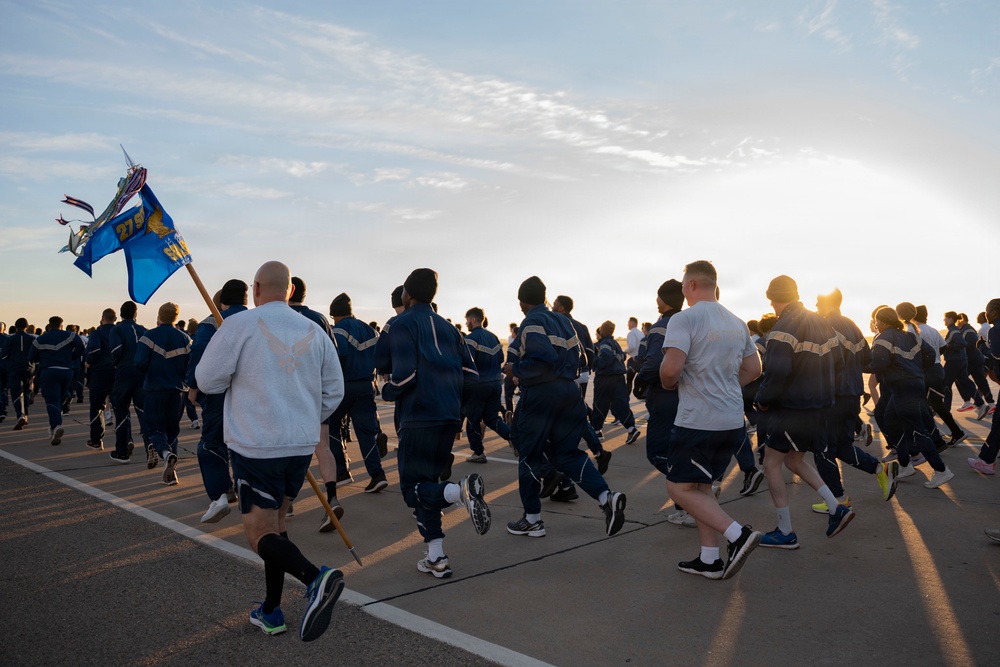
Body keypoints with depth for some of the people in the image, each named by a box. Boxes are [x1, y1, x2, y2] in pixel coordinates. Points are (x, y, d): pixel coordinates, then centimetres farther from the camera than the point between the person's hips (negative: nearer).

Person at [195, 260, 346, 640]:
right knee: (274, 524, 19)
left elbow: (208, 381, -5)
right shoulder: (314, 331, 4)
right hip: (302, 447, 5)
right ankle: (271, 613, 25)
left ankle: (315, 578, -25)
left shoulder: (239, 324, -9)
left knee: (261, 534, 1)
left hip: (256, 446, -5)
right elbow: (334, 391, 6)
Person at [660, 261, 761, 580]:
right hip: (733, 420, 8)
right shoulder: (736, 323, 11)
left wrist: (668, 383, -2)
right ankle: (709, 560, 18)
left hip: (697, 420, -8)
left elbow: (671, 369, -23)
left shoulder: (685, 319, -13)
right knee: (701, 486, 17)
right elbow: (753, 368, 18)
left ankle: (737, 534, -7)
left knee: (679, 487, 4)